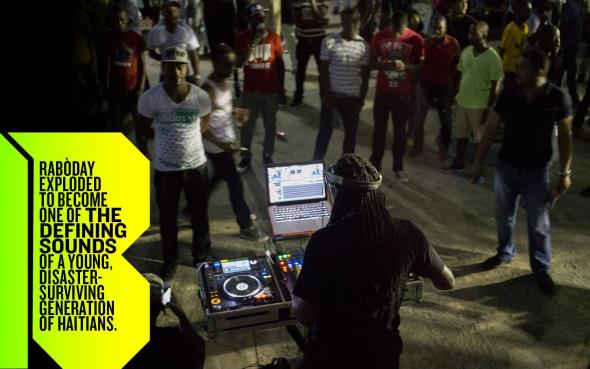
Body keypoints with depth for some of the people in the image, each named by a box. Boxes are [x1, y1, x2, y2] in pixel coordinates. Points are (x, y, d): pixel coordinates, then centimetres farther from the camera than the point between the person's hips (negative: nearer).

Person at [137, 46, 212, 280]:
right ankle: (170, 262, 36)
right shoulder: (150, 98, -16)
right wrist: (167, 139, 3)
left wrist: (185, 138, 3)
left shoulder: (201, 96, -14)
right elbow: (144, 128, 3)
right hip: (165, 169, 0)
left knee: (199, 216, 16)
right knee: (167, 218, 15)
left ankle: (201, 257, 39)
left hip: (196, 165, 1)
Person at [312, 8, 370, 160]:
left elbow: (365, 76, 1)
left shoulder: (364, 46, -2)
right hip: (332, 95, -1)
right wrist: (328, 96, -9)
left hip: (353, 97, 2)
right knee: (325, 131, 5)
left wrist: (361, 101, -3)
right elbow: (324, 71, -4)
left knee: (350, 133, 10)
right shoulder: (329, 41, -6)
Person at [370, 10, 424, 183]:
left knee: (400, 131, 8)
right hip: (382, 90, 1)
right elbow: (372, 61, 2)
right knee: (379, 129, 10)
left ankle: (398, 168, 20)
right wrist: (382, 64, -21)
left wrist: (405, 66, -23)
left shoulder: (416, 39, -10)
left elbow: (421, 64, -3)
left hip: (403, 93, -1)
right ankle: (375, 165, 23)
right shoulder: (379, 37, -6)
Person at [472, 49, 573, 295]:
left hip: (537, 171, -2)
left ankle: (541, 268, 24)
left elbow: (565, 136, -4)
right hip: (505, 166, 3)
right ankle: (505, 252, 40)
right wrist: (479, 160, 2)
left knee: (538, 223, 7)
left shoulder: (559, 98, -13)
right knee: (503, 215, 17)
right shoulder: (508, 93, -8)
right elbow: (491, 127, 0)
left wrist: (565, 173, -5)